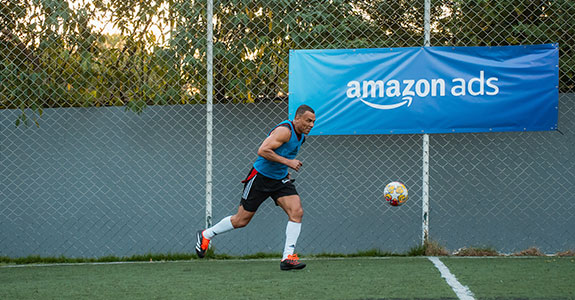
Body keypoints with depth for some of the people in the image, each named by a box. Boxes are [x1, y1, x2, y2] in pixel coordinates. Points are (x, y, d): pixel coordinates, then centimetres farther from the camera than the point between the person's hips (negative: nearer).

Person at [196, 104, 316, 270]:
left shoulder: (300, 135, 7)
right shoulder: (284, 130, -22)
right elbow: (262, 151, -30)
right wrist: (287, 161, -28)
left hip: (281, 180, 7)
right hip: (261, 177, -7)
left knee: (297, 212, -15)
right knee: (241, 220, 2)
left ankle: (288, 257, -14)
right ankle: (205, 235, 25)